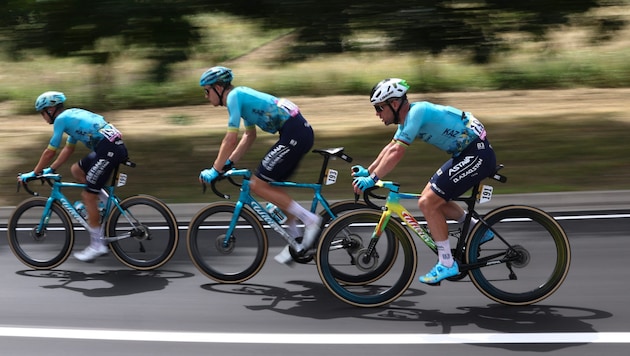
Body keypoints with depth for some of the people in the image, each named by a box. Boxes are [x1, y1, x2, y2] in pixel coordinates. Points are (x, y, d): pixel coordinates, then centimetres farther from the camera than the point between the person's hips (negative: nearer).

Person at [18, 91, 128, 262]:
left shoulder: (61, 119, -2)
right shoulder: (72, 115, 24)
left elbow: (50, 152, -1)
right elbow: (68, 149, 32)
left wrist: (33, 174, 10)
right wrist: (50, 169, 32)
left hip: (109, 150, -9)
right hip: (115, 146, 9)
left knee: (88, 196, -1)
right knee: (76, 170, 22)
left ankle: (97, 245, 6)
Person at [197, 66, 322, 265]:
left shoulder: (234, 96, -8)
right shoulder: (241, 96, 21)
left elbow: (231, 139, -13)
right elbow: (249, 136, 27)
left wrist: (215, 170, -6)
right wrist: (229, 163, 23)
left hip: (294, 134, -10)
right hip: (301, 131, 10)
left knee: (258, 185, -6)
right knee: (272, 186, 17)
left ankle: (310, 220, -6)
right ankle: (296, 240, 20)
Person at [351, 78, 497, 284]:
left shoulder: (416, 112, -18)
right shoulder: (409, 115, 11)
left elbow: (396, 153, -23)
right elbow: (390, 148, 19)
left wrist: (372, 179, -18)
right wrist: (367, 172, 15)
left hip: (477, 155, -10)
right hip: (469, 153, 10)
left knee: (428, 203, -11)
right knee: (431, 197, 16)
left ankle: (447, 264, -4)